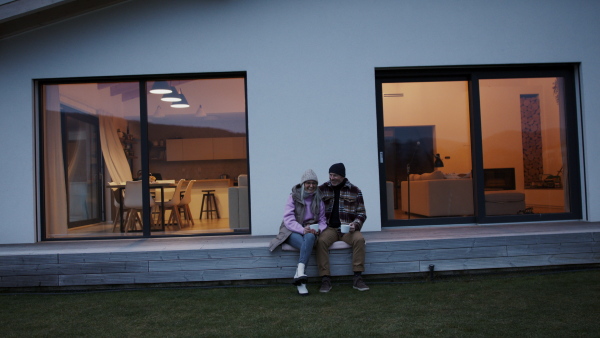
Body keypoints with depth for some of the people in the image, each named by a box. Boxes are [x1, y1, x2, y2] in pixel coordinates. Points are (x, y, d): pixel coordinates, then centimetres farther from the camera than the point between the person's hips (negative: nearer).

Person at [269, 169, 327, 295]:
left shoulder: (318, 200, 11)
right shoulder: (293, 197, 0)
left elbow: (322, 220, 12)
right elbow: (288, 219, -11)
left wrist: (319, 229, -13)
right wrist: (302, 229, -28)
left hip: (309, 231, 2)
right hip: (292, 231, -2)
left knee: (310, 237, -37)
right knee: (306, 246, -36)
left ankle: (299, 273, -45)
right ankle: (301, 281, -34)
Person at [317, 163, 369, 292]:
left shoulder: (354, 190, 7)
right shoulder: (322, 189, 7)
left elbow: (362, 213, 9)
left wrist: (355, 224, -12)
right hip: (329, 228, 0)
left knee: (359, 239, -30)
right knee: (321, 241, -31)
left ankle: (357, 277, -21)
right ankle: (325, 279, -26)